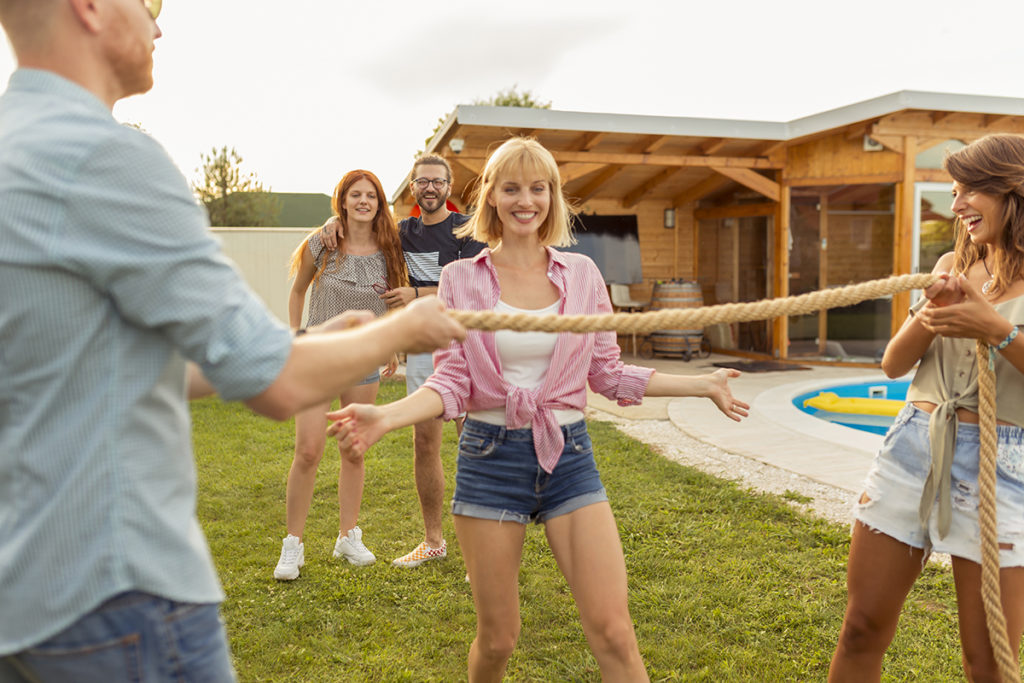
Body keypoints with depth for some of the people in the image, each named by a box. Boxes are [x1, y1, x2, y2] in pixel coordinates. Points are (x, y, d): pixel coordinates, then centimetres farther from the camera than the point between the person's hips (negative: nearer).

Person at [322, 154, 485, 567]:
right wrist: (336, 219, 7)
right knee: (425, 443, 7)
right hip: (422, 347, 5)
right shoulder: (406, 231, 14)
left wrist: (417, 294, -15)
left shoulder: (467, 229, -2)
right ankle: (433, 541, 19)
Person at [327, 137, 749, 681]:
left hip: (568, 456, 1)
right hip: (491, 457, -1)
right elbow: (451, 381, -3)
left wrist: (701, 385, 8)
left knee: (613, 632, -5)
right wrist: (386, 416, -21)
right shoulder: (461, 278, 0)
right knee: (497, 639, 9)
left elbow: (608, 373, 10)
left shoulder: (581, 273, 4)